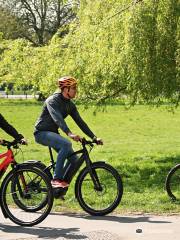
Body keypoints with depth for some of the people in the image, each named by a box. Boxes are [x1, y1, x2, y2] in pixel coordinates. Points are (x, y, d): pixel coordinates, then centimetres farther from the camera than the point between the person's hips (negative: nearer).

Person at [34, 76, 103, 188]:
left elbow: (80, 122, 4)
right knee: (66, 144, -33)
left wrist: (94, 137, -5)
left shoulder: (70, 105, 5)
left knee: (74, 159, -4)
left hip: (53, 133, 8)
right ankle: (56, 179, -30)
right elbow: (58, 119, -36)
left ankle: (60, 188, 9)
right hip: (42, 133, -8)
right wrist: (69, 133, -51)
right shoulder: (53, 101, -20)